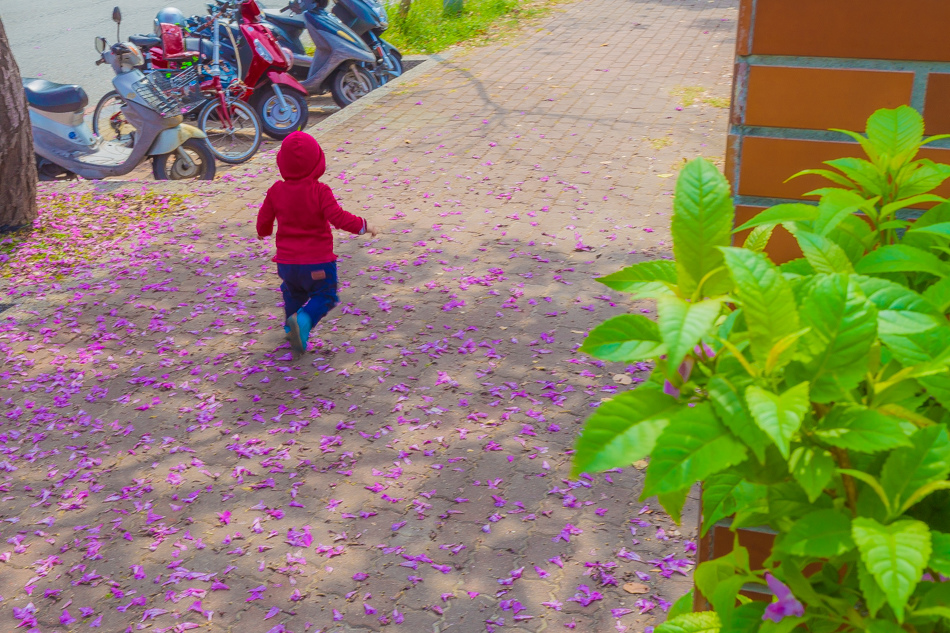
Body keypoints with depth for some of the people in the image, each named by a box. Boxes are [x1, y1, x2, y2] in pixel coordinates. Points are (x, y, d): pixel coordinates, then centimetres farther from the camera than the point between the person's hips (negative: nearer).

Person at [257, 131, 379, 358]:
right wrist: (363, 226, -10)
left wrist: (263, 232, 31)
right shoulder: (320, 191, -15)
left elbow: (264, 219, 8)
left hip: (287, 261, 4)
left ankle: (292, 328, 32)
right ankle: (303, 320, -17)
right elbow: (337, 217, -23)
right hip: (317, 262, -4)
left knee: (293, 293, 29)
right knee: (324, 296, 10)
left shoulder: (276, 191, -2)